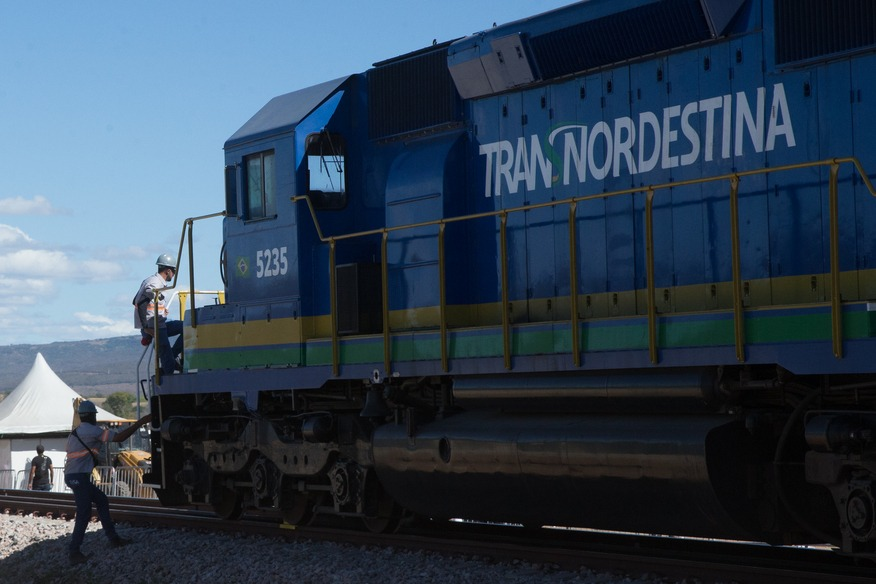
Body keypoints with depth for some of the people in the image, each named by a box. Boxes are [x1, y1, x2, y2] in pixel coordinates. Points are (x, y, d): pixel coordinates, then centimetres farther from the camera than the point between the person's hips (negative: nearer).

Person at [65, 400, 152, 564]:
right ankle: (74, 552, -10)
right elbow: (119, 437, -16)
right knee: (84, 514, -9)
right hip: (79, 477, -10)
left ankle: (113, 538, 22)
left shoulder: (75, 432, 17)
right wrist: (141, 422, -13)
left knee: (101, 501, 19)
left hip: (72, 476, 10)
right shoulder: (91, 431, -12)